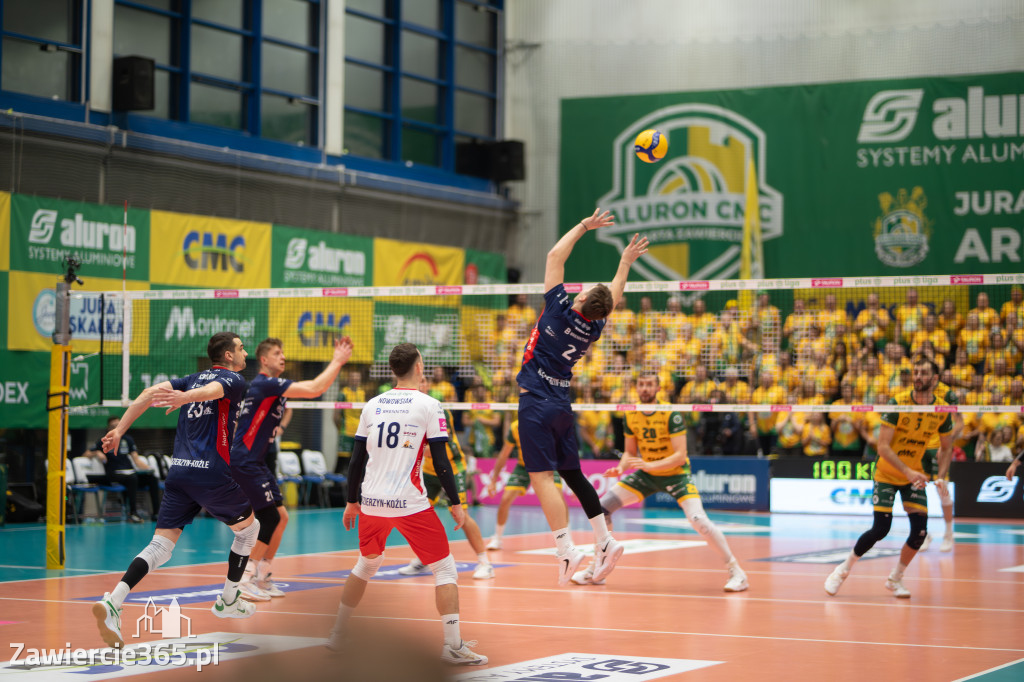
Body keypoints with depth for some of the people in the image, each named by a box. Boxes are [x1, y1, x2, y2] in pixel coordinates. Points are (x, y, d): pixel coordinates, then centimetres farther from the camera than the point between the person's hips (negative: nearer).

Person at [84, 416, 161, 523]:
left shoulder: (127, 439, 20)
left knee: (152, 478, -22)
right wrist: (97, 453, -14)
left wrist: (149, 469, -4)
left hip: (130, 472, 5)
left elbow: (136, 460, 14)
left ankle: (156, 512, -23)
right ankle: (133, 513, -38)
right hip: (114, 474, -5)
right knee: (132, 478, -37)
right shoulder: (104, 441, 11)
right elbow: (87, 454, 7)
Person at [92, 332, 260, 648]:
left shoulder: (194, 378, 20)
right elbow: (210, 391, -23)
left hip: (178, 471, 6)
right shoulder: (234, 380, 1)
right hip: (212, 474, -6)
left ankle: (112, 603, -22)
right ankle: (228, 600, 29)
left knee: (161, 545, -1)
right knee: (249, 528, 20)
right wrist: (183, 397, -43)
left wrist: (120, 429, 5)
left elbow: (151, 392, 7)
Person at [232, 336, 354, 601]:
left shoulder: (275, 385, 14)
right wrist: (337, 362, -16)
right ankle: (244, 580, -5)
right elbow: (314, 390, -22)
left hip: (257, 462, 10)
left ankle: (261, 579, 17)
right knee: (270, 518, -10)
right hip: (244, 462, -10)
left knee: (280, 517, 9)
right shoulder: (265, 384, -17)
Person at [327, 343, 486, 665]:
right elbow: (440, 461, -7)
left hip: (371, 503, 5)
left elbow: (357, 459, 10)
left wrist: (352, 502, 20)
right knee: (445, 568, 4)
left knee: (366, 564, 25)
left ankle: (337, 635, 30)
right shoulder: (429, 406, -4)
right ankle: (453, 645, -4)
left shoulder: (372, 405, 8)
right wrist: (455, 503, 0)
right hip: (410, 503, -5)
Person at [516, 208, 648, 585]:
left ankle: (566, 549, -19)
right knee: (572, 474, 15)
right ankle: (605, 541, 14)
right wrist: (625, 263, 36)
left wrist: (584, 225, 5)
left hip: (536, 402, -6)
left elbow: (555, 256, -4)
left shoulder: (560, 309, -13)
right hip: (562, 404, 6)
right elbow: (613, 295, 24)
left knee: (542, 476, -9)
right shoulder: (595, 327, 1)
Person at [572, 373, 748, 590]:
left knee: (698, 520, -27)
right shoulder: (630, 416, -4)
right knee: (602, 506, -5)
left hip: (676, 474, -5)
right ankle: (596, 571, 9)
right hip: (646, 475, 5)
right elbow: (630, 452, 8)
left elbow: (680, 456, -25)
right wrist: (620, 468, -14)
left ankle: (735, 571, -11)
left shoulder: (671, 415, -20)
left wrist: (649, 465, -37)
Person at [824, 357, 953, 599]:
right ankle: (843, 569, 10)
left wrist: (941, 477, -7)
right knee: (881, 529, -12)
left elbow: (946, 447, 8)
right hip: (887, 473, -4)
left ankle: (895, 579, 12)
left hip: (915, 475, 4)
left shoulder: (942, 410, -8)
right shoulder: (898, 403, -20)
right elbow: (883, 447, -21)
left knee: (920, 530, -10)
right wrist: (907, 471, -30)